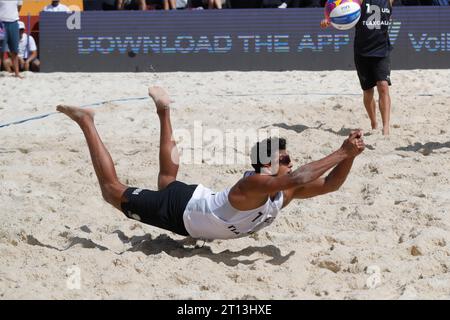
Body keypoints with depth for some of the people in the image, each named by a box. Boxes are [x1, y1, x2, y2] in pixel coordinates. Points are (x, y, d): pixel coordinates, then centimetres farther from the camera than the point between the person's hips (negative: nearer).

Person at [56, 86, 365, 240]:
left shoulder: (285, 192, -12)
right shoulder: (255, 185, -36)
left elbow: (329, 184, -10)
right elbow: (299, 178, -53)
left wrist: (350, 156, -27)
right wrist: (341, 153, -50)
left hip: (193, 203, 8)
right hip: (178, 210, -8)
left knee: (167, 182, 38)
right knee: (113, 190, 5)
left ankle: (164, 111, 47)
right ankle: (86, 122, 15)